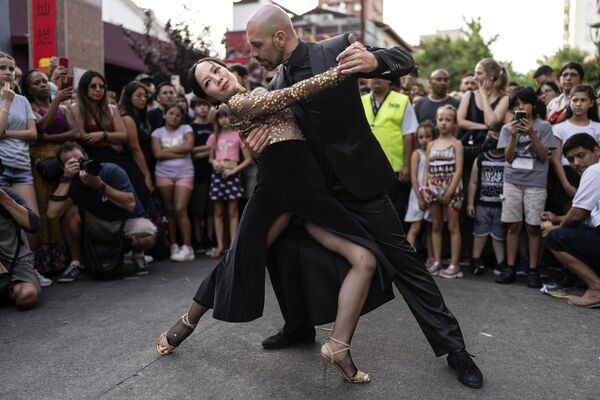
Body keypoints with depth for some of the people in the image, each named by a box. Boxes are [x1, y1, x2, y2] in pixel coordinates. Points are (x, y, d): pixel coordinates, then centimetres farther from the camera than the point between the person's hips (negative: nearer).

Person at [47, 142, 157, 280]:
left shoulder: (111, 171, -18)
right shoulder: (72, 183, -10)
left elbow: (130, 205, -28)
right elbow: (53, 213, -26)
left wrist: (100, 185, -34)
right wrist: (66, 178, -27)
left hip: (128, 220, -3)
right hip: (102, 226, 3)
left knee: (148, 237, -35)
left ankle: (138, 254, 3)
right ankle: (76, 263, -5)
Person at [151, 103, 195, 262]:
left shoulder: (186, 129, 8)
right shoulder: (158, 132, 9)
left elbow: (188, 147, -10)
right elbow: (157, 154, -5)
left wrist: (167, 150, -5)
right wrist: (179, 154, -8)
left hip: (184, 174, -2)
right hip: (164, 174, 2)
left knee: (180, 209, -11)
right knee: (169, 210, 4)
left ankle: (187, 247, -9)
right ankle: (173, 246, 12)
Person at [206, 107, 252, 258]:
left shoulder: (238, 135, 2)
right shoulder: (214, 137, 12)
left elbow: (248, 159, -1)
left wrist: (233, 170, -11)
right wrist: (214, 163, -5)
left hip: (233, 174, -3)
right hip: (217, 174, 3)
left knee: (233, 211, -2)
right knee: (218, 212, 4)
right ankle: (220, 245, 9)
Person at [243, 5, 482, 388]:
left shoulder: (337, 49, -9)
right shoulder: (277, 86, 6)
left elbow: (405, 60, -10)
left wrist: (374, 61, -33)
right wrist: (258, 136, -15)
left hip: (358, 182, -5)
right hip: (313, 189, 6)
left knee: (403, 261, -3)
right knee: (281, 249, 7)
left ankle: (452, 346, 11)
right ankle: (300, 327, 30)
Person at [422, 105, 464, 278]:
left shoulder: (456, 143, -2)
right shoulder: (431, 144, 11)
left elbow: (458, 169, -9)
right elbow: (427, 169, 10)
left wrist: (449, 191, -16)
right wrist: (425, 189, -2)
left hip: (451, 189, -5)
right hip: (434, 189, 5)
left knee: (453, 226, -1)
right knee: (436, 226, 9)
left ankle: (454, 264, 2)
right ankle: (437, 262, 16)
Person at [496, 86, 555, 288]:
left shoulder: (543, 126, 2)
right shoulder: (508, 128, 7)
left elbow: (544, 156, -5)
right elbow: (508, 158, 1)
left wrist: (531, 134, -15)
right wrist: (514, 136, -12)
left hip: (535, 183, -2)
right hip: (512, 182, 2)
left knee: (533, 226, -1)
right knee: (513, 225, 3)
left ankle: (533, 270, 6)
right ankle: (510, 268, 8)